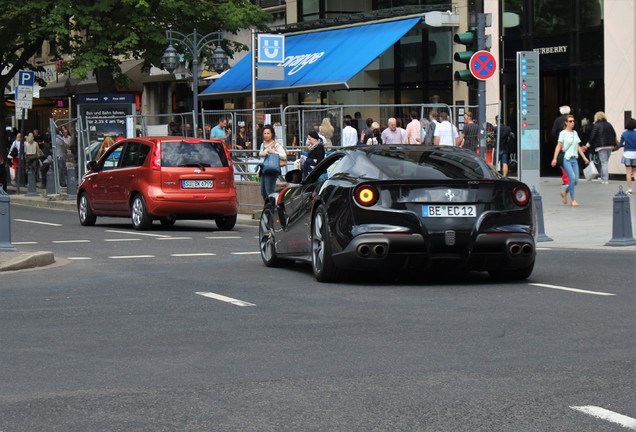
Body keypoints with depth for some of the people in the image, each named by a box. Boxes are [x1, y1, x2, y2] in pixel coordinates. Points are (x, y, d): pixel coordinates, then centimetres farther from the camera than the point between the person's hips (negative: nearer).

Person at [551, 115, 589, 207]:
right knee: (572, 178, -15)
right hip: (566, 158, -6)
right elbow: (558, 146, -7)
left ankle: (565, 192, 26)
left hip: (574, 159, 6)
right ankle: (573, 199, -6)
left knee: (576, 179, 1)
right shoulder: (563, 133, -3)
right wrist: (555, 158, -15)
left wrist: (584, 157, 15)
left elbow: (578, 147, 19)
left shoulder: (575, 133, 14)